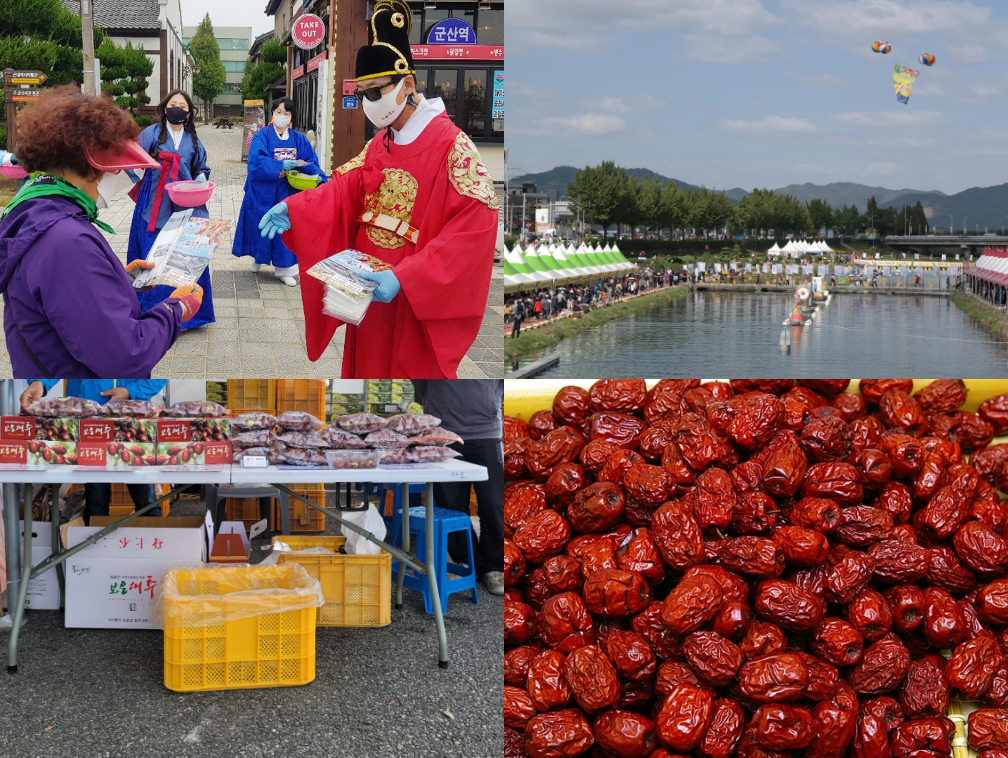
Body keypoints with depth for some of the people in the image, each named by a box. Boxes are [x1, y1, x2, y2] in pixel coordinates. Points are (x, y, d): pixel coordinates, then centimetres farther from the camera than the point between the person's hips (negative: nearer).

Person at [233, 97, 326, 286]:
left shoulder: (299, 139, 7)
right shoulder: (262, 136, -5)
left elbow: (310, 162, 5)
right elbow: (256, 161, -18)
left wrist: (316, 175, -16)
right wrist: (280, 165, -28)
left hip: (289, 193, 2)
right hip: (264, 191, -2)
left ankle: (284, 269, 8)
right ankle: (259, 257, 33)